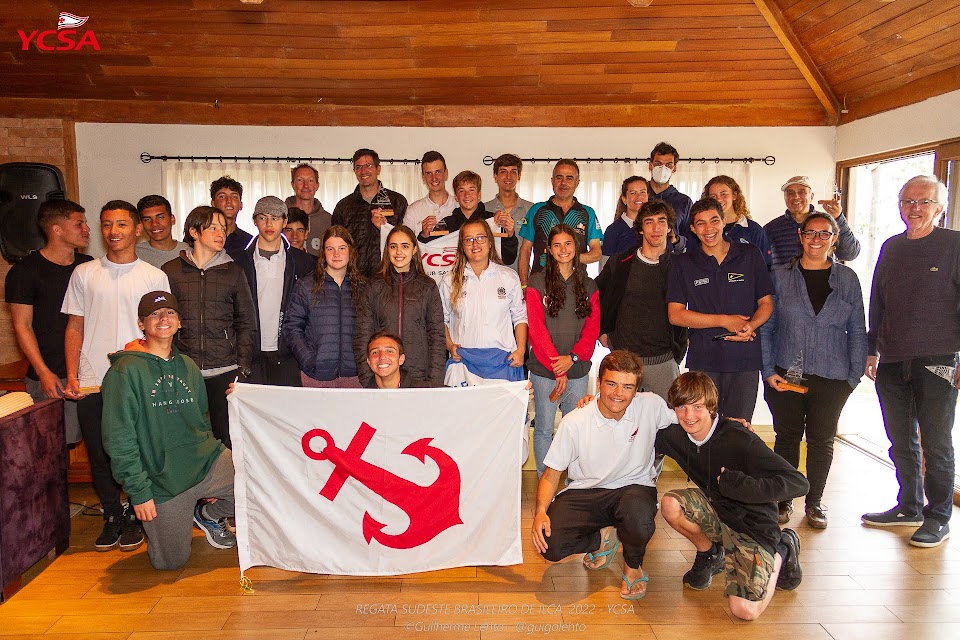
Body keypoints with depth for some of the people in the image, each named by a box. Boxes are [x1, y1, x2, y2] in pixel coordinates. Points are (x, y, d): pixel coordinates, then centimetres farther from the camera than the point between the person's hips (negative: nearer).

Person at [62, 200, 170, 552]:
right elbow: (75, 328, 9)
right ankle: (112, 516, 27)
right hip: (92, 382, 2)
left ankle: (135, 516, 22)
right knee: (100, 457, 9)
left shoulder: (155, 277, 3)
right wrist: (71, 376, 1)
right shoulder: (84, 274, 8)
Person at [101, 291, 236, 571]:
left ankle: (210, 515, 13)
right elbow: (119, 439, -12)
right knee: (172, 561, 2)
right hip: (161, 479, -4)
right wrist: (138, 492, -13)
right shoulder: (126, 371, -10)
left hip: (206, 463, 4)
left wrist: (213, 460, 13)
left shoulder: (188, 366, 9)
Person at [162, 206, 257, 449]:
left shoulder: (233, 272, 9)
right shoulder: (171, 271, 7)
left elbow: (246, 324, 9)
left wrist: (243, 368, 0)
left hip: (225, 373, 0)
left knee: (227, 439, 1)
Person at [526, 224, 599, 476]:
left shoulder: (588, 285, 10)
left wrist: (572, 357, -12)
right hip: (544, 370, -2)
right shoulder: (537, 282, 0)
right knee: (544, 428, 4)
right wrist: (557, 367, -12)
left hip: (578, 370, 2)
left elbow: (593, 327, 4)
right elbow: (536, 328, -7)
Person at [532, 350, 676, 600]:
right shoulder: (574, 422, -12)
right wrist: (540, 511, -22)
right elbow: (551, 474, -5)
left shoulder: (651, 406, -10)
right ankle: (603, 538, 12)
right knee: (550, 544, -24)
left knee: (638, 517, -38)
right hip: (584, 493, 1)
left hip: (633, 487, 0)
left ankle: (633, 565, 1)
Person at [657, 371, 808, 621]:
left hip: (752, 525, -5)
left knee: (745, 611, -17)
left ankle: (781, 552, 12)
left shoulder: (739, 440, -26)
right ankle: (710, 554, 7)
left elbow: (798, 483, -27)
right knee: (671, 504, -24)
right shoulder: (675, 435, -9)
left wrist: (739, 484, -35)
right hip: (716, 510, 5)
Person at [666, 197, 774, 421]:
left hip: (746, 360, 1)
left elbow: (766, 303, 11)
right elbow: (675, 314, -3)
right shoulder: (683, 263, 4)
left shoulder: (750, 255, 8)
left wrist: (751, 325, -12)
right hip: (703, 360, -1)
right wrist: (725, 321, -10)